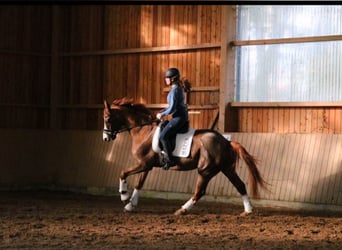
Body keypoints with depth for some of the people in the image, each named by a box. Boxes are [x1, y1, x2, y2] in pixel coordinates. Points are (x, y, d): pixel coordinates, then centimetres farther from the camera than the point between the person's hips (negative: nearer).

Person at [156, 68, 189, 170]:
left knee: (163, 136, -16)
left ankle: (170, 160, -16)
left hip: (178, 118, -11)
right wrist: (162, 112, 12)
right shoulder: (179, 89, 14)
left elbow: (172, 109, -21)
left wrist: (162, 114, -6)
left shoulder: (174, 90, -17)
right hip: (182, 117, 11)